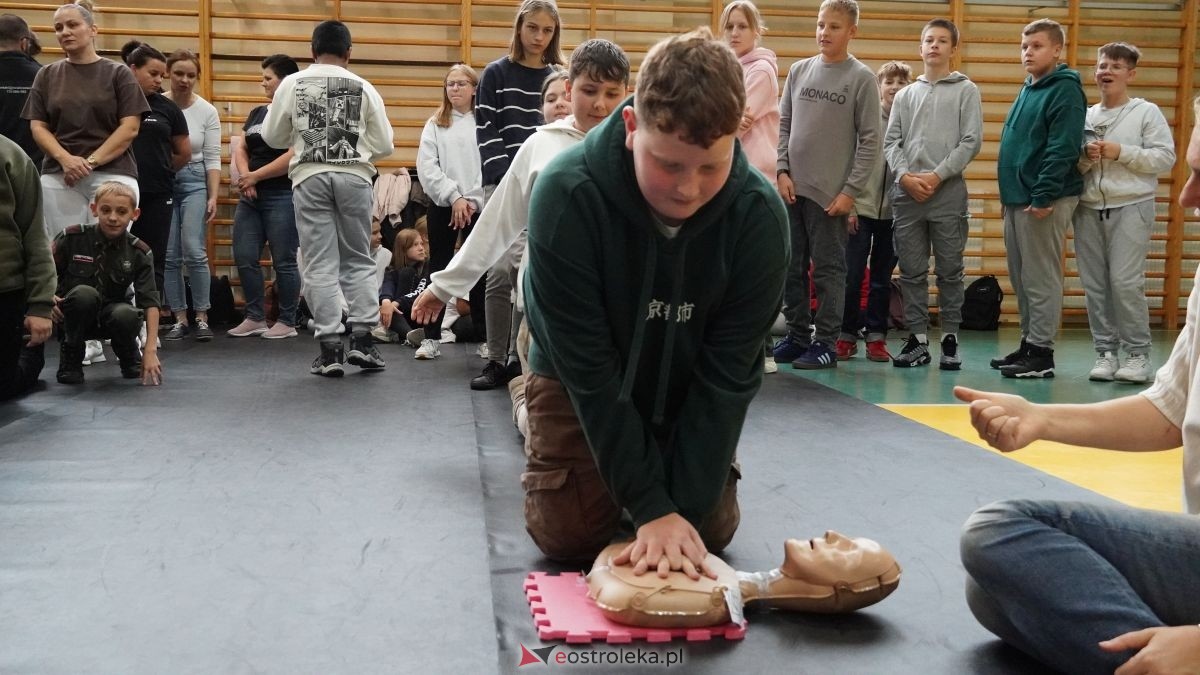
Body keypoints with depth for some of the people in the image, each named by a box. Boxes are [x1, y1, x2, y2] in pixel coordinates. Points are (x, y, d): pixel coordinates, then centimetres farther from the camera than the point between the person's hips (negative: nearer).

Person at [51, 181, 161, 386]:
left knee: (127, 315, -35)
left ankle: (129, 356, 3)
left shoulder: (139, 252, -10)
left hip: (109, 315, 1)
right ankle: (70, 357, -9)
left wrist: (150, 350, -24)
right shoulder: (72, 238, -11)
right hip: (73, 315, -1)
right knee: (84, 293, -35)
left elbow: (150, 302, -15)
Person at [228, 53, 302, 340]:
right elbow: (241, 149, 13)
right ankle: (255, 318, 16)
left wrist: (255, 176, -12)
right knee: (244, 258, 5)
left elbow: (293, 155, -16)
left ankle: (287, 322, 8)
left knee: (283, 261, -2)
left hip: (282, 196, -7)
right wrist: (244, 176, -7)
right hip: (250, 197, 8)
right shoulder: (256, 113, 17)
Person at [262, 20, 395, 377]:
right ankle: (361, 338, 4)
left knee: (320, 264, 2)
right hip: (354, 176, 0)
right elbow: (384, 145, 7)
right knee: (359, 260, 11)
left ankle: (330, 348, 0)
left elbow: (272, 137, 12)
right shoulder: (364, 88, 5)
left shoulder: (292, 84, 6)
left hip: (310, 177, 0)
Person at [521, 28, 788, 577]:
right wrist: (651, 507, -30)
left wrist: (687, 505, -27)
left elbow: (728, 374, -23)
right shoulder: (566, 194, -34)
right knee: (566, 533, -8)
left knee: (712, 528, -3)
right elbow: (588, 368, -30)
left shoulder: (759, 214, -27)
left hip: (688, 388, 2)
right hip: (580, 380, -1)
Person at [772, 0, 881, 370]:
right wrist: (783, 171, 0)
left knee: (828, 271, 0)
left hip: (831, 192, -4)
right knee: (791, 268, 8)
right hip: (792, 188, 4)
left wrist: (851, 190, -11)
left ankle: (826, 342, 7)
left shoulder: (862, 78, -2)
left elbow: (870, 140, -5)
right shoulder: (798, 70, 10)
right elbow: (784, 125, 12)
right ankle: (797, 335, 19)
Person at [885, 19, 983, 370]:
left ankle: (950, 339, 6)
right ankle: (918, 339, 9)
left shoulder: (966, 90, 7)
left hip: (949, 192, -3)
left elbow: (972, 141, -2)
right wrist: (905, 175, -8)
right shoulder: (905, 95, 17)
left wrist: (937, 175, -11)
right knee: (912, 271, 3)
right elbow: (890, 141, 10)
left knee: (949, 270, 0)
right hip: (906, 193, 3)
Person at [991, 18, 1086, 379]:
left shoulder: (1065, 90, -8)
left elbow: (1062, 149, -17)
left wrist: (1042, 196, -22)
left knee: (1041, 279, -6)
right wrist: (1012, 193, 15)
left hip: (1044, 200, -9)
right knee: (1021, 279, 12)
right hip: (1016, 198, 9)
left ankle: (1041, 353, -1)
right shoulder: (1027, 90, 19)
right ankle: (1028, 343, 20)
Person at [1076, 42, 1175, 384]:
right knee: (1094, 284, 3)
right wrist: (1085, 159, -8)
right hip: (1089, 208, 4)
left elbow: (1166, 157, -6)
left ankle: (1138, 353, -1)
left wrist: (1120, 152, -12)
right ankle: (1105, 352, 10)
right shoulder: (1085, 116, 14)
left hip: (1131, 207, -4)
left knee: (1125, 281, -11)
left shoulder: (1147, 112, 3)